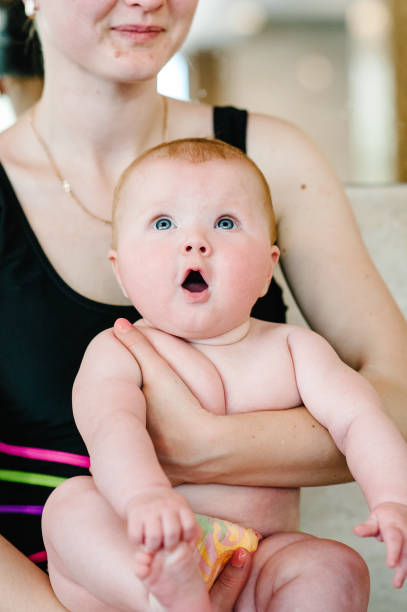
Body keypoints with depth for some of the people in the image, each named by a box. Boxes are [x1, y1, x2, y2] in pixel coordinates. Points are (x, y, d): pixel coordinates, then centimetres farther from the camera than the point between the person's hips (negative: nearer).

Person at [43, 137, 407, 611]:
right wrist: (146, 496, -46)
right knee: (70, 504, -28)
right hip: (130, 562, -2)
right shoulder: (116, 352, -3)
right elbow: (111, 426, -23)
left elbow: (358, 417, -5)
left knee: (337, 571, -23)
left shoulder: (293, 349, 7)